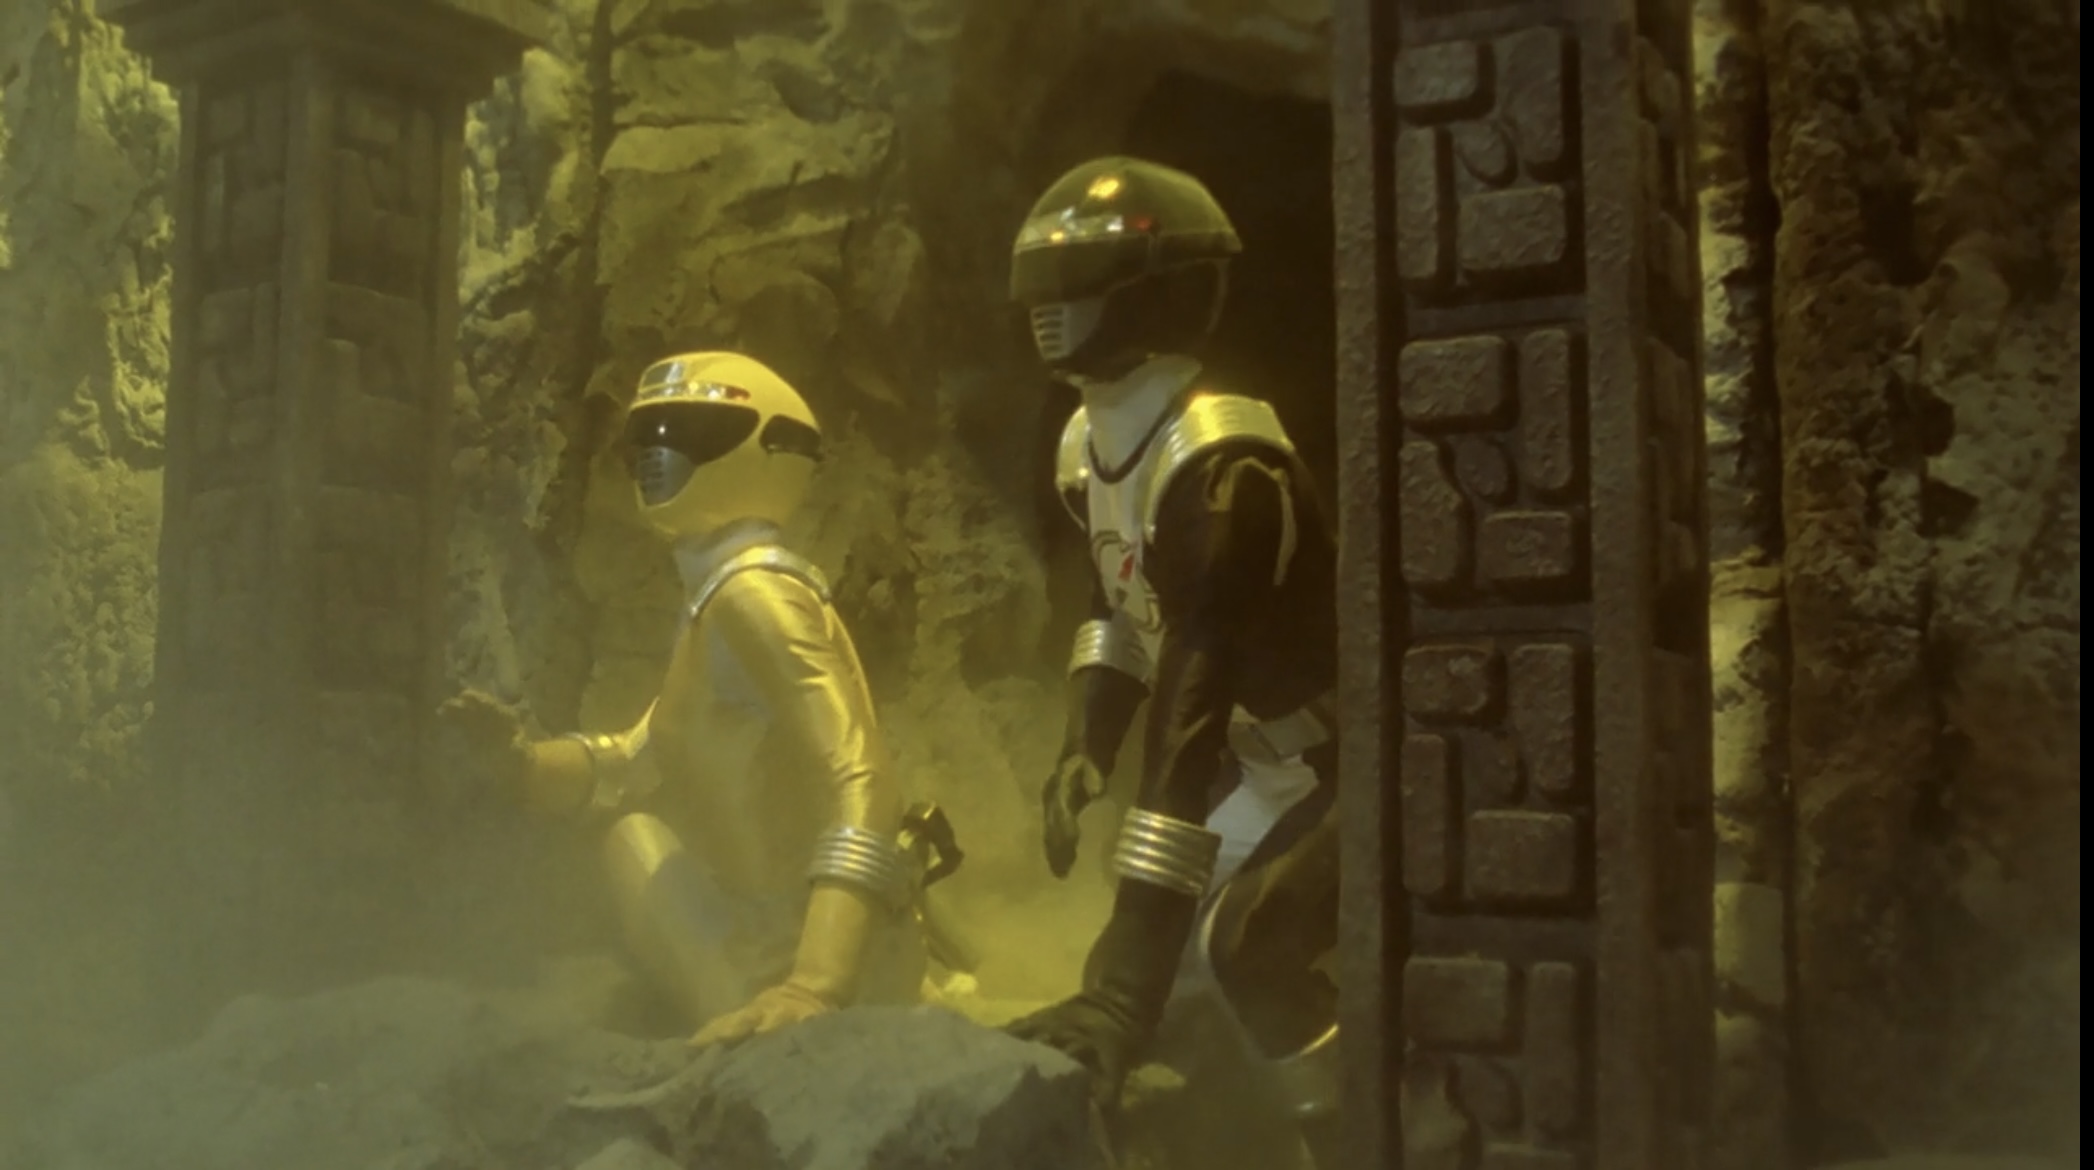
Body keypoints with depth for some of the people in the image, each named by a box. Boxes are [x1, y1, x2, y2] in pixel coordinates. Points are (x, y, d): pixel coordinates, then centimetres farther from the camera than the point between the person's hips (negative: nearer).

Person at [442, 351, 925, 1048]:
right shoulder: (717, 599, 12)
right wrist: (518, 758, -3)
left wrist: (814, 987, -39)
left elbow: (860, 786, -31)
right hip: (778, 936, 9)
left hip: (827, 962, -9)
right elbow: (635, 765, 15)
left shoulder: (754, 595, -19)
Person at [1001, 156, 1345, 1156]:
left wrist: (1130, 977, -43)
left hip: (1337, 757, -8)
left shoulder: (1219, 465, -31)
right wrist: (1083, 749, 2)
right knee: (1142, 967, 9)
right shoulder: (1088, 442, -3)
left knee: (1248, 947, -28)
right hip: (1256, 758, 9)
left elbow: (1190, 710, -39)